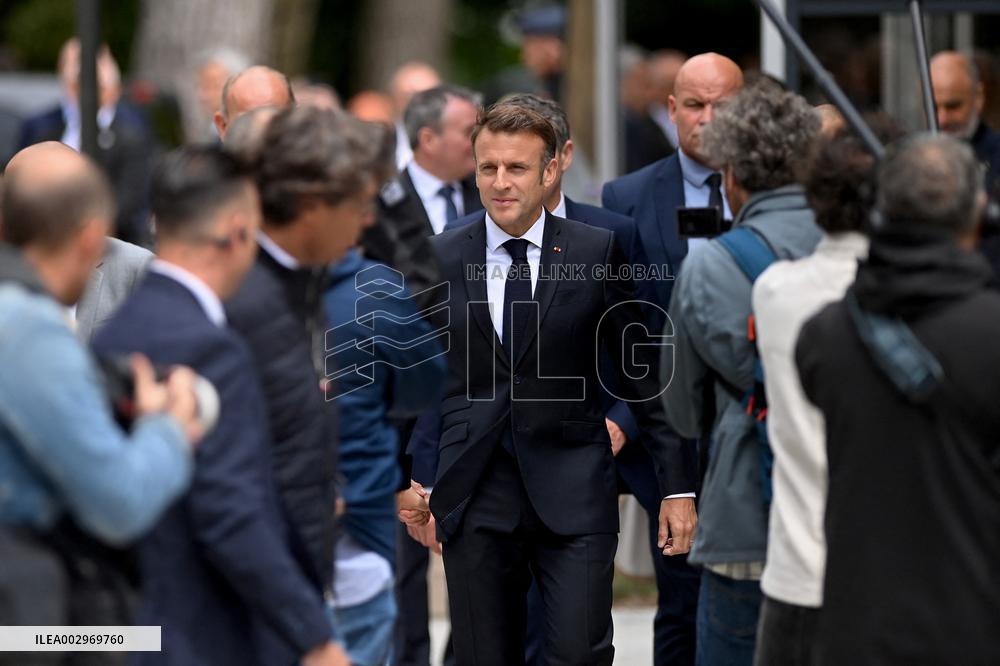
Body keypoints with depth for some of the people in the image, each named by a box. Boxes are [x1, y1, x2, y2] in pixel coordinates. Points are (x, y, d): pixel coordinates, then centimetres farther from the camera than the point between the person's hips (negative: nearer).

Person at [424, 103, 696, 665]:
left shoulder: (598, 253, 0)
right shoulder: (439, 258, 5)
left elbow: (644, 372, 4)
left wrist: (677, 485, 3)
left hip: (573, 491, -1)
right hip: (476, 495, 2)